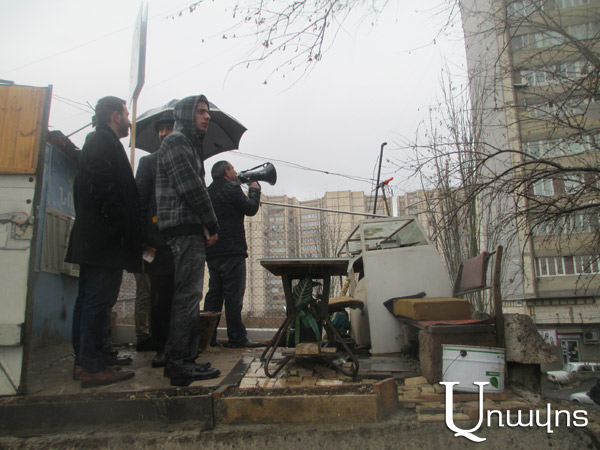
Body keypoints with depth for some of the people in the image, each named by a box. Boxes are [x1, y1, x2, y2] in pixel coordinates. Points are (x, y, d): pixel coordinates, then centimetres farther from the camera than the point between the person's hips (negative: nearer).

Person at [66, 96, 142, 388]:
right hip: (106, 240, -11)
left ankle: (83, 362, 20)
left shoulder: (95, 141, 24)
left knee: (87, 298, 12)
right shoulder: (105, 142, -7)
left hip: (90, 239, 11)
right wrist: (123, 229, -19)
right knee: (99, 300, -8)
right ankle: (92, 368, -3)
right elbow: (105, 189, -20)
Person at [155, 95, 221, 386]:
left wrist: (206, 227, 10)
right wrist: (212, 226, -10)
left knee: (190, 296, 11)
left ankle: (185, 360, 19)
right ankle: (179, 365, -3)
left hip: (191, 232, 10)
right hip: (184, 230, -10)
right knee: (187, 296, -9)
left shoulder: (190, 144, 27)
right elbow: (192, 188, -15)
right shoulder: (176, 141, -5)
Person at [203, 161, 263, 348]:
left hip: (211, 251, 8)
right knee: (234, 294, -6)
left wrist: (249, 192, 22)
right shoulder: (231, 188, -7)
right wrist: (254, 190, 10)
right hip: (231, 250, -8)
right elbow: (251, 208, -6)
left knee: (214, 293, 11)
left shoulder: (209, 191, 18)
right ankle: (237, 337, -2)